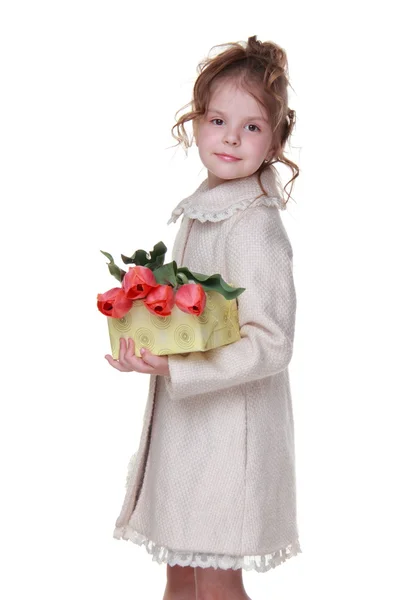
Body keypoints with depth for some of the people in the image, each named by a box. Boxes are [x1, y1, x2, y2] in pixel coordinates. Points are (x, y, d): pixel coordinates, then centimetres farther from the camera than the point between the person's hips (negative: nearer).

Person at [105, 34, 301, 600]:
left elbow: (270, 345, -22)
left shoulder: (255, 227, -20)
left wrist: (174, 369, -28)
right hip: (186, 417, 8)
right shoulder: (201, 209, 8)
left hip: (231, 421, -8)